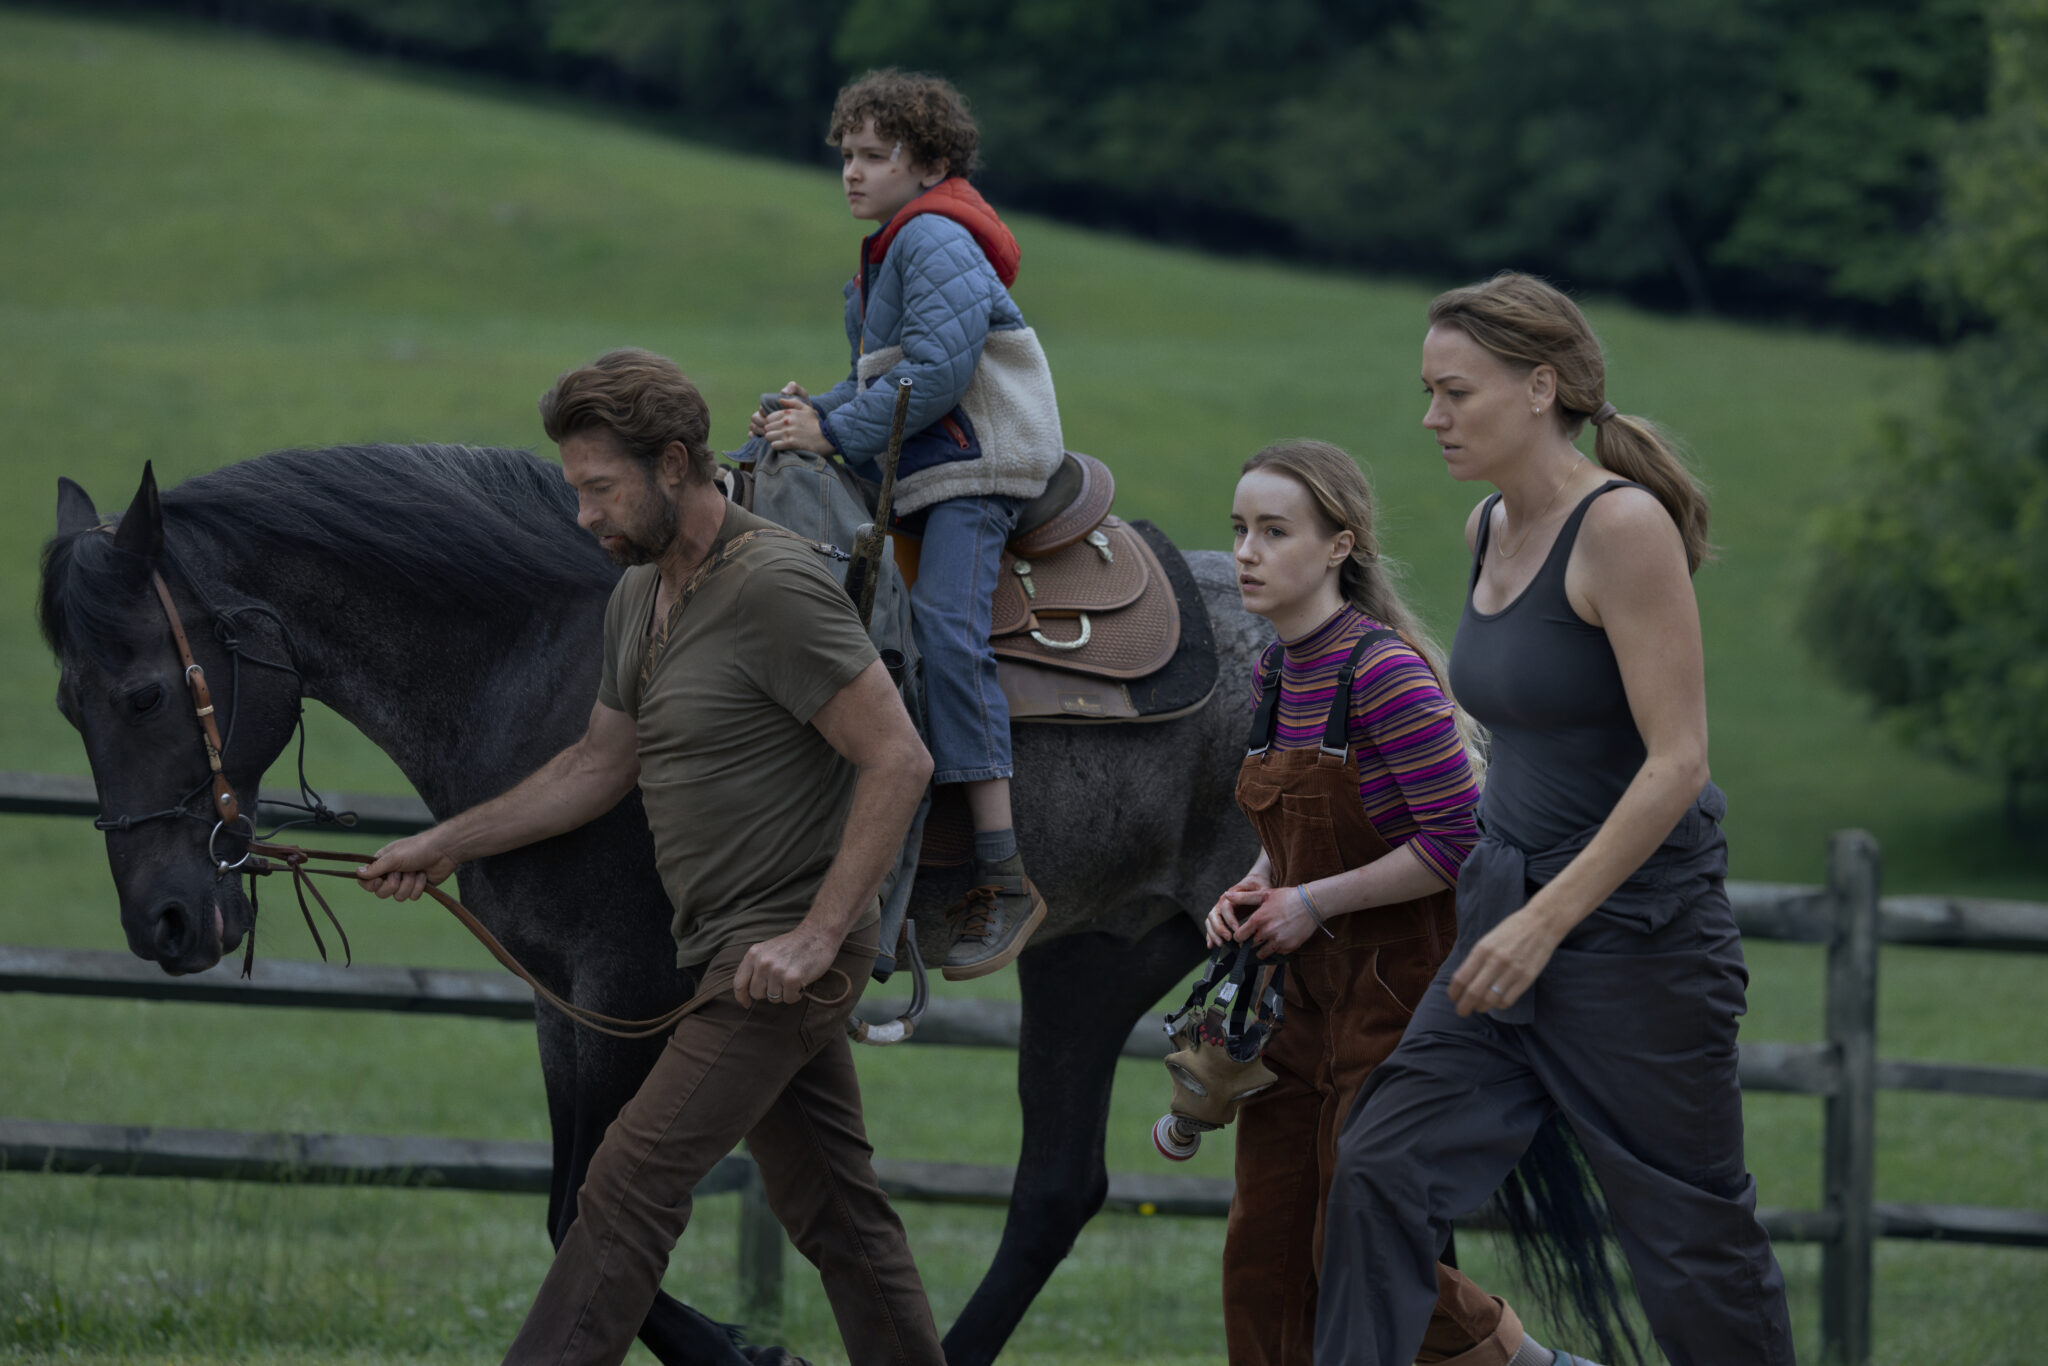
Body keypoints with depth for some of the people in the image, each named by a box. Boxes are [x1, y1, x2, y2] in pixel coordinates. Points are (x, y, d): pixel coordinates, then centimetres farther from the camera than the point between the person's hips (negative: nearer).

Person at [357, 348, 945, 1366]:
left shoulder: (774, 587, -19)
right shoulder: (638, 596, 11)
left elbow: (898, 761, -21)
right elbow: (600, 765, 23)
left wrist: (815, 935, -23)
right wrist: (444, 846, 21)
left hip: (782, 959, -9)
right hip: (725, 949, 9)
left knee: (631, 1184, -12)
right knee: (833, 1210, 12)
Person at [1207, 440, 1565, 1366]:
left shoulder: (1384, 670, -19)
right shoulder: (1277, 673, 7)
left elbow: (1461, 840, -21)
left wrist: (1313, 902, -17)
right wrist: (1254, 894, 1)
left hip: (1395, 990, -8)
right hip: (1305, 993, 8)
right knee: (1263, 1257, 6)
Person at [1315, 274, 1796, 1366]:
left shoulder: (1622, 525, -17)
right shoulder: (1489, 530, 8)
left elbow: (1678, 762, -21)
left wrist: (1547, 923, -23)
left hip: (1634, 929, -8)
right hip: (1511, 913, 8)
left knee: (1689, 1235, 4)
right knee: (1381, 1172, -4)